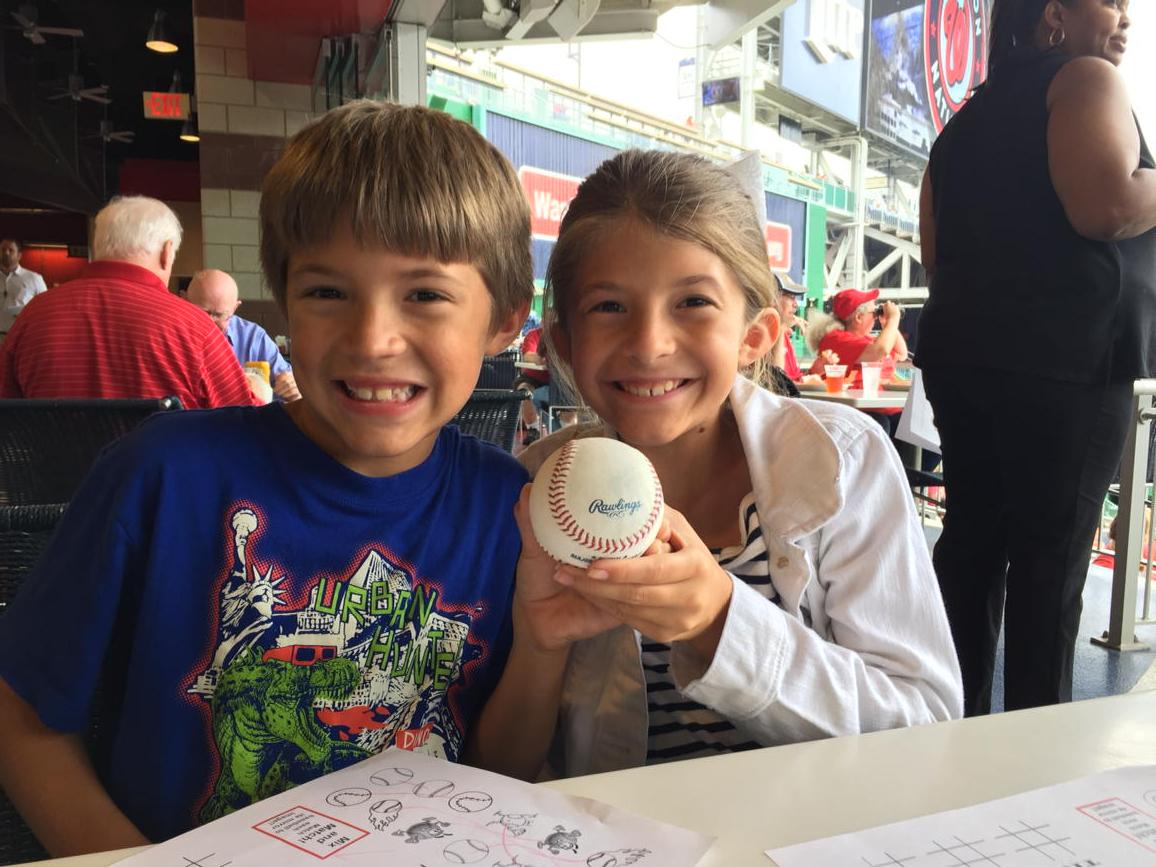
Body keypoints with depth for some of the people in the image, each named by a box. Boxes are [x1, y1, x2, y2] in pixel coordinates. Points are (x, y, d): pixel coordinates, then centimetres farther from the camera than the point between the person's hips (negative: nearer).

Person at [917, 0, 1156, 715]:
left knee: (973, 535, 10)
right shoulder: (1085, 79, -1)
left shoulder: (966, 120, 21)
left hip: (962, 354, 7)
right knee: (1053, 550, -2)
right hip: (1063, 359, -7)